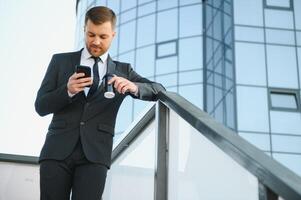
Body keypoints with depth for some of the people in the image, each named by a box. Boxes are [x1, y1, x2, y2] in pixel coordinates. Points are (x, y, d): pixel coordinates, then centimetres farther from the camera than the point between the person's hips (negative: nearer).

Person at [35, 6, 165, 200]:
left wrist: (134, 87, -15)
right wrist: (68, 91, -13)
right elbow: (41, 106, 8)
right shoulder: (60, 61, 13)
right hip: (57, 150, 1)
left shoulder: (122, 70, 15)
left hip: (95, 154, 0)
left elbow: (159, 90, 6)